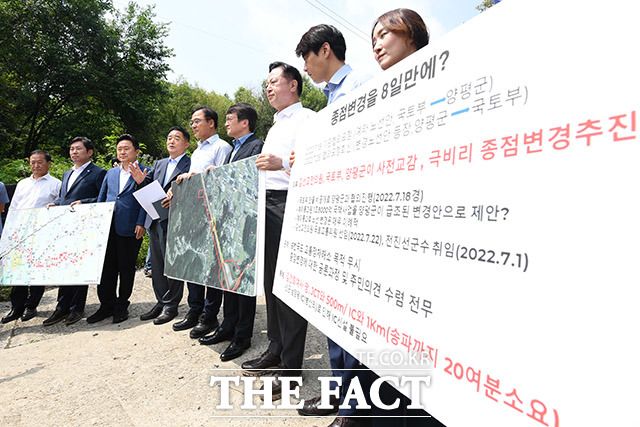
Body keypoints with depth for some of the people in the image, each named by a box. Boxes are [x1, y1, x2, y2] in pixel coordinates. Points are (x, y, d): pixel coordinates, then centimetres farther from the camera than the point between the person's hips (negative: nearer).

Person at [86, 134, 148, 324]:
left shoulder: (144, 172, 1)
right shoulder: (110, 173, 19)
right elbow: (100, 199, 20)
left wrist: (141, 224, -14)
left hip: (129, 228, -5)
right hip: (107, 227, 5)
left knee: (126, 269, 5)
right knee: (106, 268, 8)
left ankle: (122, 306, 18)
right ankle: (107, 305, 20)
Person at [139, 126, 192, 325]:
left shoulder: (190, 164, -4)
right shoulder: (159, 164, 19)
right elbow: (148, 186, 11)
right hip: (155, 221, 7)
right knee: (157, 264, 13)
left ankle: (171, 305, 11)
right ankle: (161, 302, 25)